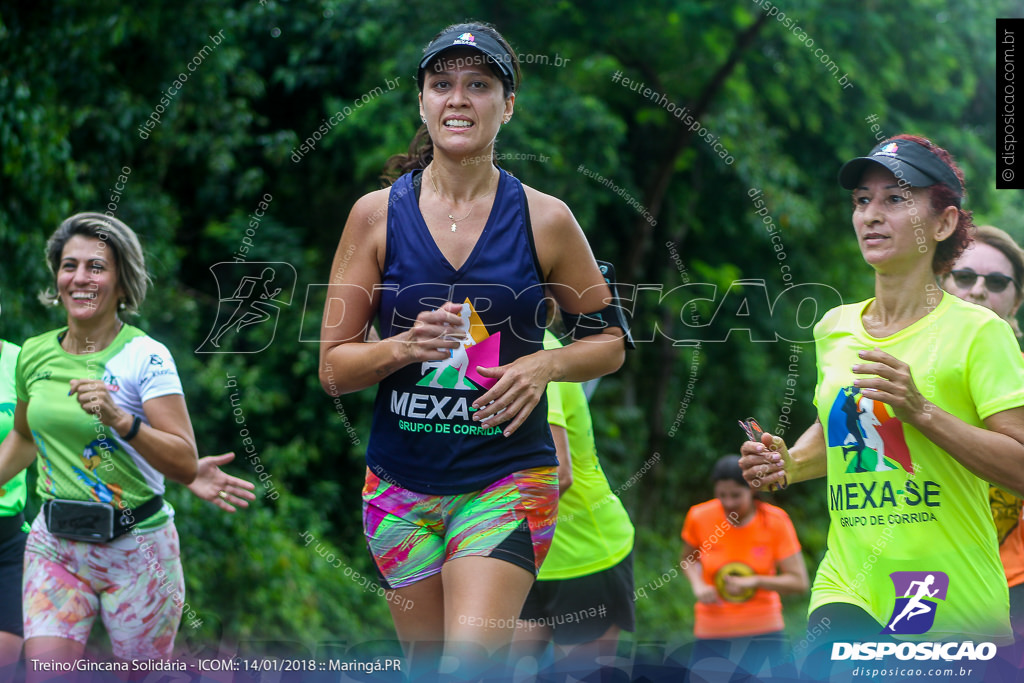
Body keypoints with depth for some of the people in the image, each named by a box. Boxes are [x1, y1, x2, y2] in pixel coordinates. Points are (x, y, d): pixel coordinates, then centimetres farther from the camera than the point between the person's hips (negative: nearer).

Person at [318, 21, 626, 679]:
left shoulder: (544, 219, -2)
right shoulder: (377, 215, -1)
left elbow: (610, 342, 9)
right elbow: (333, 368, 1)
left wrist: (544, 363, -11)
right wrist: (406, 346, -18)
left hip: (509, 477, -2)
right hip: (401, 481, 2)